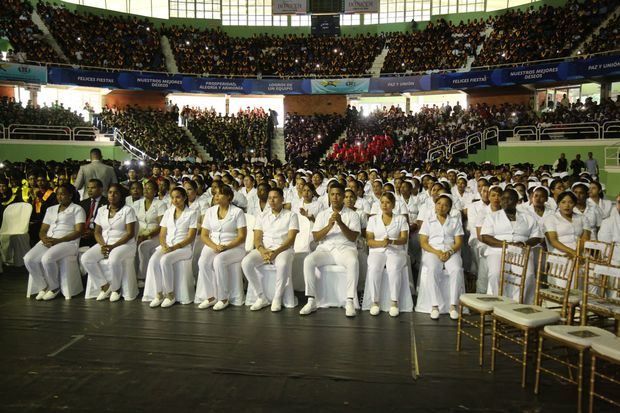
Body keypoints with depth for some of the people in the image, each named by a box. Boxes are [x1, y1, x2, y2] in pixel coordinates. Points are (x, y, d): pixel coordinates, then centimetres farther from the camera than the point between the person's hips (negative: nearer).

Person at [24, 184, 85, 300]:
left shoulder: (77, 209, 5)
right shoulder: (51, 209, 23)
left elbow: (78, 232, -6)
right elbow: (42, 230, 19)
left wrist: (58, 240, -16)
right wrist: (44, 238, -6)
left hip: (67, 242, -6)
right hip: (48, 242, 6)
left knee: (47, 258, -33)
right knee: (28, 259, -21)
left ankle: (54, 287, -9)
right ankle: (44, 286, -3)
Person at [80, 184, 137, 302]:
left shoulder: (128, 210, -2)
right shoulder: (102, 210, 15)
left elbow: (130, 233, -9)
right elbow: (97, 232, 13)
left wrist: (113, 246, -17)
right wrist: (102, 245, -9)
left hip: (124, 244, -5)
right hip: (104, 244, 6)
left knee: (113, 260, -36)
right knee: (85, 258, -19)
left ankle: (115, 289, -11)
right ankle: (105, 287, -9)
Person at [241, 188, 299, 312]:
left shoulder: (291, 215, 8)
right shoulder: (261, 217, 18)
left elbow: (291, 239, -4)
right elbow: (257, 239, 8)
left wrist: (276, 252, -19)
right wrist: (262, 251, -15)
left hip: (283, 249, -3)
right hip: (264, 249, 4)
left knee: (283, 264, -39)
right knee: (246, 262, -27)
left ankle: (277, 298, -20)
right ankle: (261, 297, -16)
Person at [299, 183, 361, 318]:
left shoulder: (352, 215, 7)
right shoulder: (322, 214, 13)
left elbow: (353, 238, -5)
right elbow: (316, 238, 3)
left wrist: (340, 223, -18)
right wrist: (329, 226, -13)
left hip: (345, 248, -2)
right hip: (325, 248, 2)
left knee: (353, 262, -36)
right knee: (308, 261, -27)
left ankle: (350, 302, -29)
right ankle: (311, 301, -20)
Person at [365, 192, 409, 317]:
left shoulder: (401, 219, 13)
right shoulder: (373, 219, 15)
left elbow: (404, 239, 1)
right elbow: (369, 241, 6)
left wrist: (391, 242, -19)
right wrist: (381, 243, -14)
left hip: (396, 251, -1)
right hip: (377, 251, 1)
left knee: (394, 268, -34)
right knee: (374, 269, -32)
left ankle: (394, 302, -25)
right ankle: (375, 302, -23)